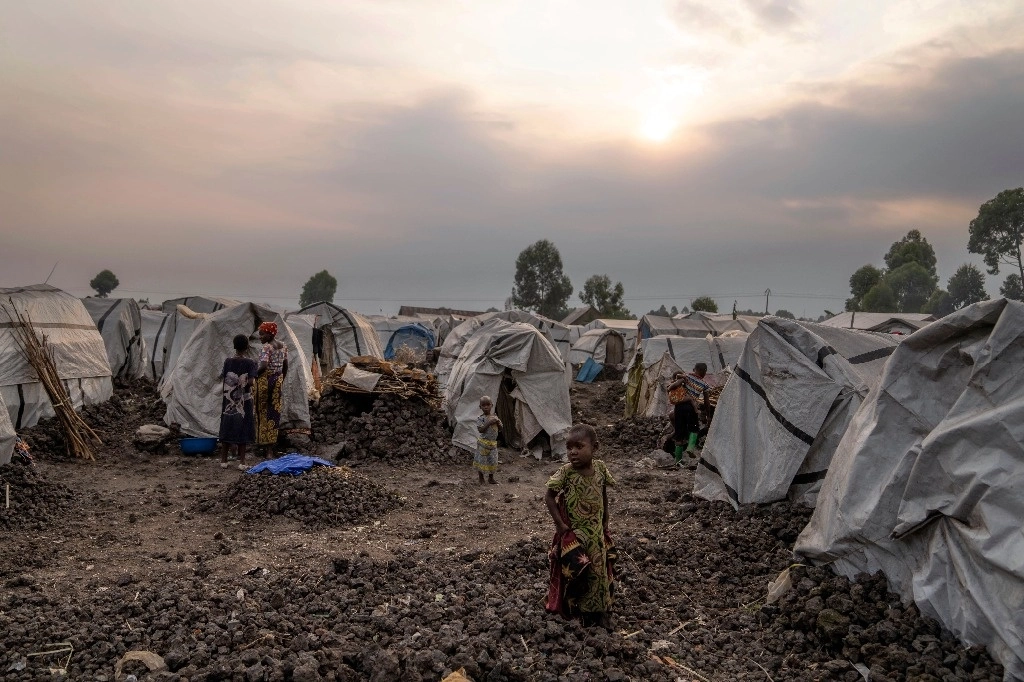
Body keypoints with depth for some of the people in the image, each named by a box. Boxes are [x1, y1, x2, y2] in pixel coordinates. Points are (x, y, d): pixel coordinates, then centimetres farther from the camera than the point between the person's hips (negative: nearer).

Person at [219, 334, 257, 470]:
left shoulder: (228, 361, 0)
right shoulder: (250, 362, -8)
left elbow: (223, 380, -1)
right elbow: (250, 382, -15)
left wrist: (224, 395, 12)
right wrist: (243, 385, 6)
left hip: (228, 401, 2)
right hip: (244, 401, -2)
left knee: (227, 428, 9)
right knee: (242, 428, 3)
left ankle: (223, 460, 15)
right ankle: (241, 462, 3)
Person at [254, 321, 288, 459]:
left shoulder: (267, 348, -16)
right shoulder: (283, 346, 6)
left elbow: (263, 367, -26)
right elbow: (285, 366, 11)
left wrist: (254, 374, -11)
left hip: (265, 380, -7)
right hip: (278, 379, 7)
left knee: (262, 411, 4)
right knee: (274, 410, 10)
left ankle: (263, 442, 9)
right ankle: (271, 441, 14)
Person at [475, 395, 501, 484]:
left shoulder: (494, 417, 6)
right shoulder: (480, 418, -10)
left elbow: (500, 429, 11)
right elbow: (480, 430, -20)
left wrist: (498, 423, -10)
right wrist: (489, 423, -25)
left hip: (493, 443, 5)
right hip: (483, 443, -5)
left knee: (493, 461, 10)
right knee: (482, 461, 2)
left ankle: (491, 478, 25)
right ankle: (481, 479, 16)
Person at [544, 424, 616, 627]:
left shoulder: (600, 468, -9)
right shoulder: (566, 472, -20)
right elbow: (549, 497, -12)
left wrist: (605, 522, 11)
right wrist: (560, 524, -15)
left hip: (596, 533, 4)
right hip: (573, 534, -4)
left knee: (599, 571, 14)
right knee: (575, 572, 0)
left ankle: (598, 612, 33)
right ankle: (575, 610, 24)